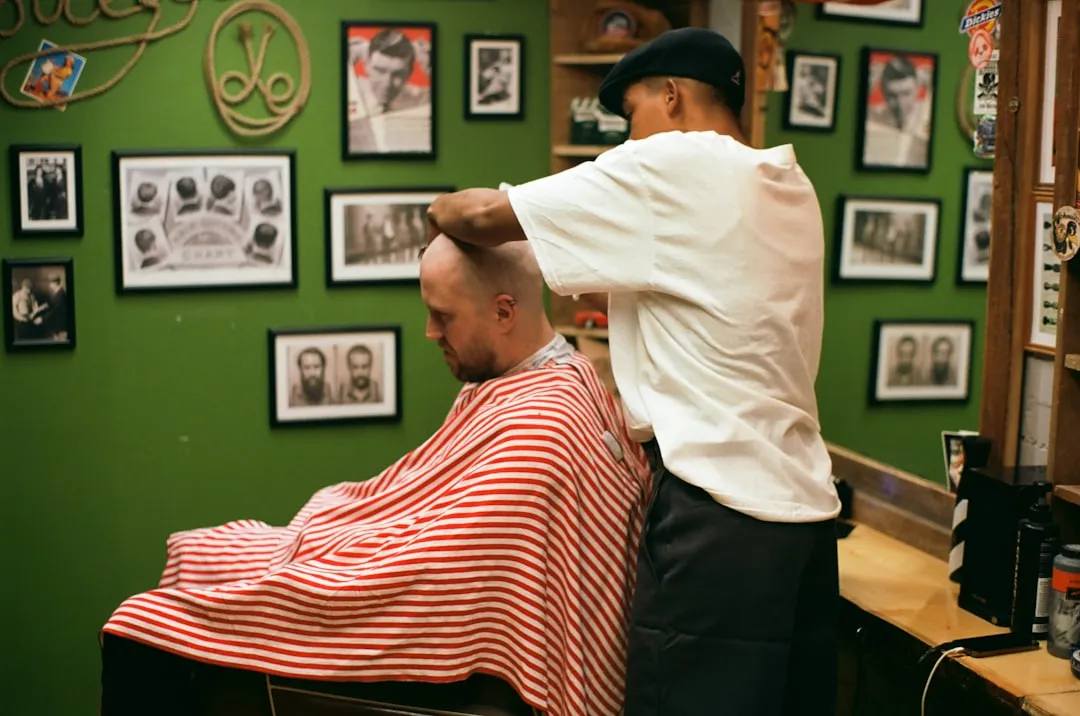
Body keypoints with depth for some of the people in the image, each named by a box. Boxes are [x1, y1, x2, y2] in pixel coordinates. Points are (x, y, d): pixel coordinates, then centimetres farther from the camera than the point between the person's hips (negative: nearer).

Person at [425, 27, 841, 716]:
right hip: (807, 507, 8)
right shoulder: (792, 188, 14)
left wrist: (444, 209, 9)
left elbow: (483, 216, -11)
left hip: (721, 520, -8)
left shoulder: (673, 166, -9)